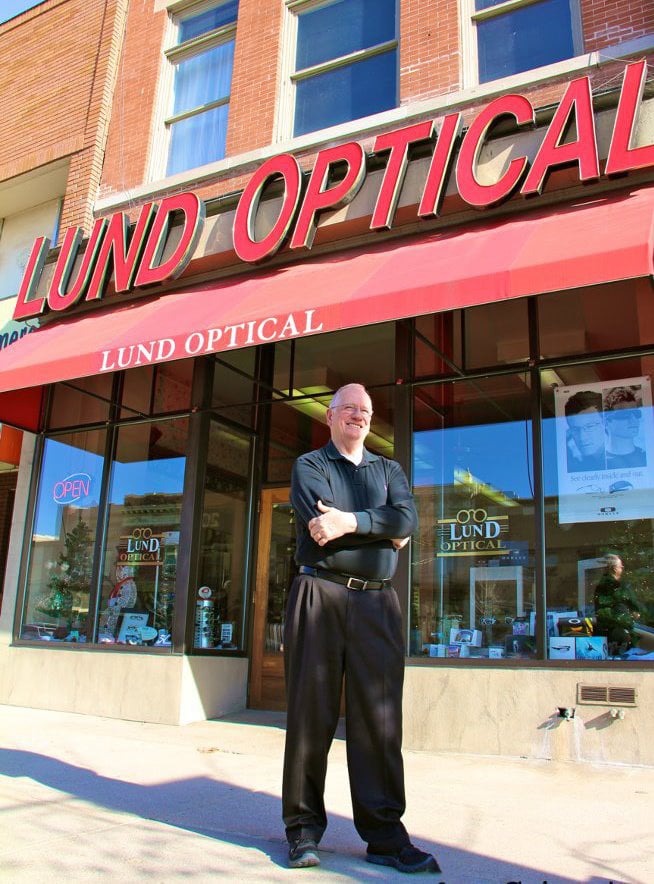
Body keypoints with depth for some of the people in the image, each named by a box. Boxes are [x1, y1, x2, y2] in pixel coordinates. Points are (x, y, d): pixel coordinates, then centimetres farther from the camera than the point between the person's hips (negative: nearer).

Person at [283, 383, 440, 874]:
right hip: (320, 594, -2)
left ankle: (385, 834, 10)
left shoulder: (389, 470, 19)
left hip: (377, 603, 3)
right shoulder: (309, 465, 11)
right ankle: (304, 827, 13)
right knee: (311, 713, 2)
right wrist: (384, 532, -5)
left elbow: (407, 518, -1)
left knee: (379, 717, 2)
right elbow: (320, 520, -9)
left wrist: (351, 521, -14)